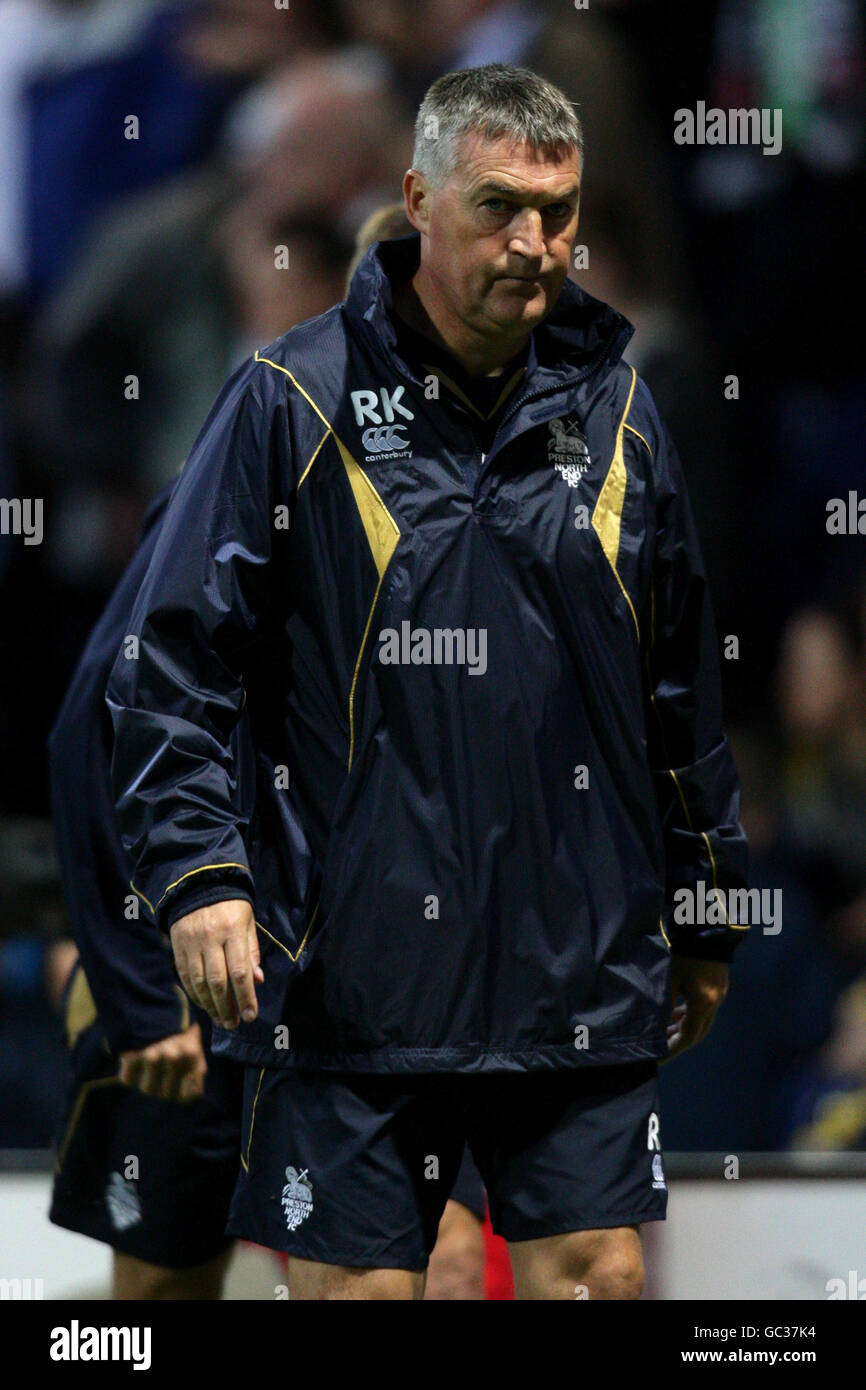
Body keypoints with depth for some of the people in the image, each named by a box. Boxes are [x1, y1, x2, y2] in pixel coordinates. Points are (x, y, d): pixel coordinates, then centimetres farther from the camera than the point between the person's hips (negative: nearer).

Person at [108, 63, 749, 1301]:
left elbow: (684, 688, 19)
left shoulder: (612, 408, 10)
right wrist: (196, 871, -13)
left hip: (582, 969, 3)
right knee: (355, 1285, 0)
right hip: (352, 962, -3)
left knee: (599, 1276, 0)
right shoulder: (296, 399, -2)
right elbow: (175, 664, -2)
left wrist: (704, 917, 21)